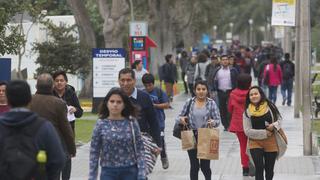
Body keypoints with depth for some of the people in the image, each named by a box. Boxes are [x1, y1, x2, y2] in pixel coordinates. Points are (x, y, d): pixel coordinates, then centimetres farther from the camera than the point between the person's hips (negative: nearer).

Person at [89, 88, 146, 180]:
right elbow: (94, 152, 0)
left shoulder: (132, 123, -2)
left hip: (130, 171, 0)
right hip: (108, 172, 0)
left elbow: (139, 150, -2)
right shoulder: (101, 124, -3)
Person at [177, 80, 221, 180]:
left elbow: (218, 120, -4)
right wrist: (181, 119, -20)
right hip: (192, 137, 1)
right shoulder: (189, 102, 0)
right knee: (194, 165, 7)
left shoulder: (211, 103, -3)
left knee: (205, 165, 3)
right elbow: (179, 117, 3)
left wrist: (213, 122, -26)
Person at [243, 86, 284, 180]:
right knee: (259, 168, -15)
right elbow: (247, 131, -9)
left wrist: (274, 125, -17)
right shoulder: (247, 112, -5)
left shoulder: (270, 106, -2)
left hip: (271, 142, 2)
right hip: (255, 143, -2)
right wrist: (264, 133, -14)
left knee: (269, 170, 12)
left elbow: (279, 119, 6)